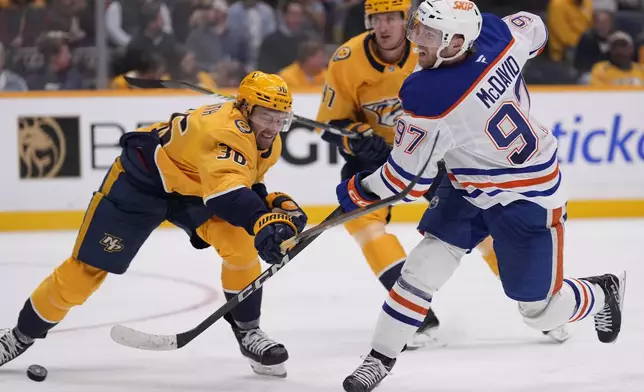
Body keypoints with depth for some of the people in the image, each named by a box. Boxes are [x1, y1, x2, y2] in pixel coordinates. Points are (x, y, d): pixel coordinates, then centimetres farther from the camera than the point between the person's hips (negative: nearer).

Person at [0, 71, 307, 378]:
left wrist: (275, 204, -10)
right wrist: (262, 222, -71)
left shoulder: (268, 144, -8)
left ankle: (247, 332, -2)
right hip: (142, 179, -7)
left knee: (241, 242, -18)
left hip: (192, 186, 7)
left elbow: (244, 183, 10)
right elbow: (225, 190, -55)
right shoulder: (226, 130, -37)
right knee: (88, 267, -1)